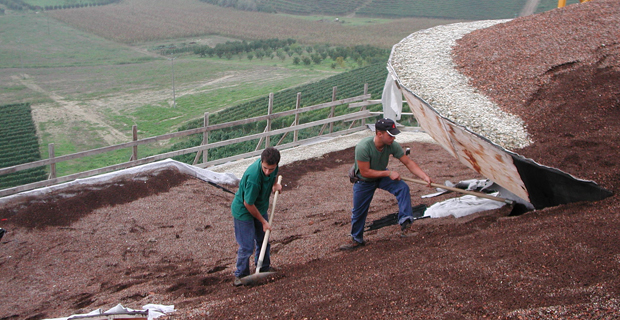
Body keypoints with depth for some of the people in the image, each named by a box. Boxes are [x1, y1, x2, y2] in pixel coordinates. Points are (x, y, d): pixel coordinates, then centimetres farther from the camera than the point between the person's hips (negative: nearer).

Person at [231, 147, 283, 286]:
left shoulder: (273, 166, -18)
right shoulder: (253, 177, -40)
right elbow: (248, 204, -26)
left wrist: (275, 184, -3)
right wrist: (263, 221, -16)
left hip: (261, 208, 8)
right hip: (243, 211, -7)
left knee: (263, 240, 20)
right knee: (247, 246, -2)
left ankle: (264, 268, 41)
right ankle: (241, 275, 20)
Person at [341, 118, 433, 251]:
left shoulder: (392, 145, -24)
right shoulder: (363, 147, -37)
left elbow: (409, 162, -17)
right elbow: (365, 172, -31)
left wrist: (425, 176, -29)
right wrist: (388, 173, -31)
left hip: (382, 175, 3)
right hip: (364, 181, -3)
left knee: (403, 188, -23)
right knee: (358, 211, 8)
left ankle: (405, 220, -22)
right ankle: (356, 239, 31)